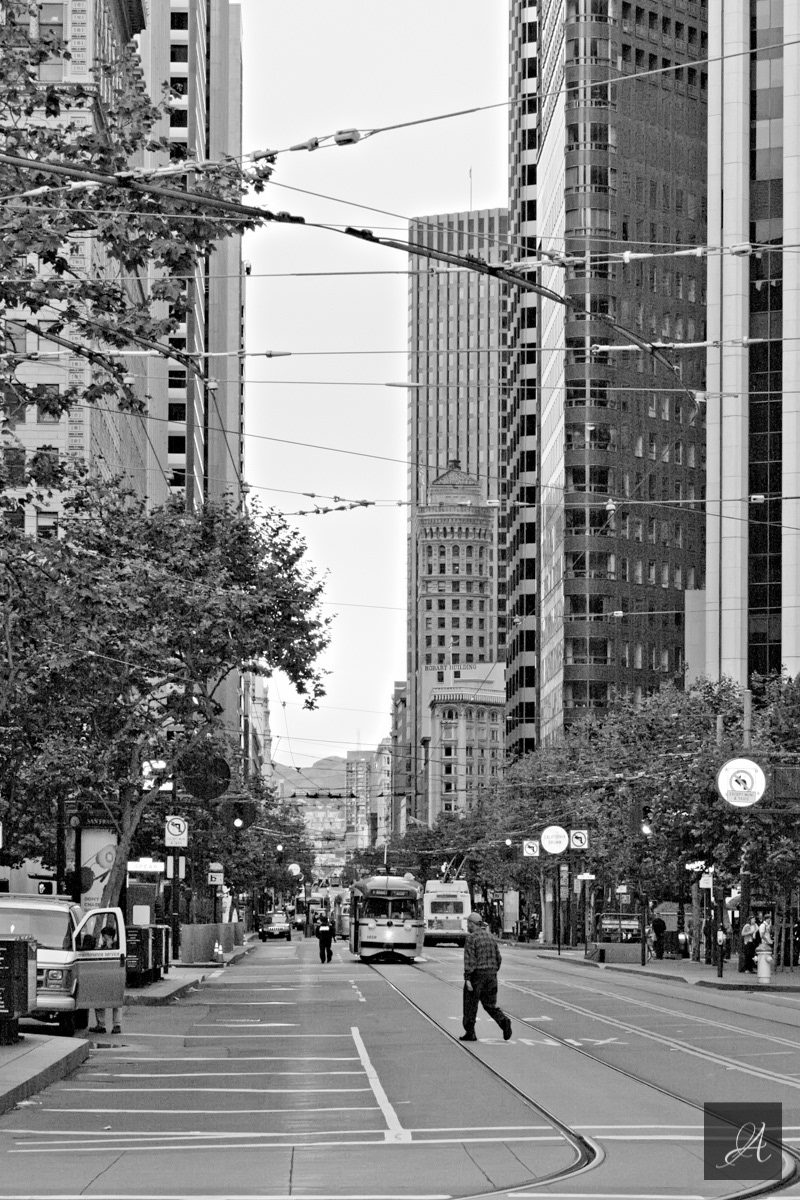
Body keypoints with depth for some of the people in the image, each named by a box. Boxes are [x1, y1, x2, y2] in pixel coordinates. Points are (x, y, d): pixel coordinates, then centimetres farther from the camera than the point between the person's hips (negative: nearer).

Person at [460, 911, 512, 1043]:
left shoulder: (471, 938, -11)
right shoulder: (489, 936, 11)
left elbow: (469, 959, -17)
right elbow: (498, 958, 13)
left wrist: (467, 978, -18)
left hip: (476, 974, -6)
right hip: (491, 974, 6)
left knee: (470, 1005, 6)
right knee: (489, 1004, 12)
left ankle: (470, 1033, 11)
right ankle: (503, 1021, -12)